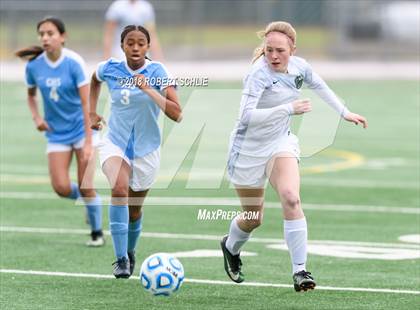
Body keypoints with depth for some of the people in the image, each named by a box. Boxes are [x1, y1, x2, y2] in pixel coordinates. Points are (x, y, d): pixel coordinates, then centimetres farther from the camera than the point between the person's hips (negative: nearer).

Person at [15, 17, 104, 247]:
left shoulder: (73, 62, -18)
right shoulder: (33, 66, -6)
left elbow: (86, 103, -18)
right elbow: (31, 95, 15)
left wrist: (88, 142, -22)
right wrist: (36, 117, -6)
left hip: (81, 128, -3)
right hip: (56, 133, 3)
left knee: (85, 186, -6)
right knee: (61, 188, -9)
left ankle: (97, 232, 15)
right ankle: (90, 200, 24)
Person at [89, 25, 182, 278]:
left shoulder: (157, 72, -13)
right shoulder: (110, 69, -5)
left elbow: (177, 114, -23)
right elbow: (95, 79, 22)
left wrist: (149, 90, -31)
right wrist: (92, 112, 16)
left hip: (146, 148, 0)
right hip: (115, 143, 0)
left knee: (135, 210, 12)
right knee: (119, 188, -30)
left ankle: (130, 252, 44)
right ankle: (121, 259, -28)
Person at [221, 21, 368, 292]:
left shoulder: (299, 67, -7)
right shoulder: (259, 74, -27)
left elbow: (319, 86, 16)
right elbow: (247, 115, -39)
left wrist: (344, 112, 20)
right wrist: (289, 109, -42)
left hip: (281, 143, 4)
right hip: (249, 148, -4)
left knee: (291, 198, -23)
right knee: (253, 218, 9)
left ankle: (300, 270, -20)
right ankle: (231, 247, 45)